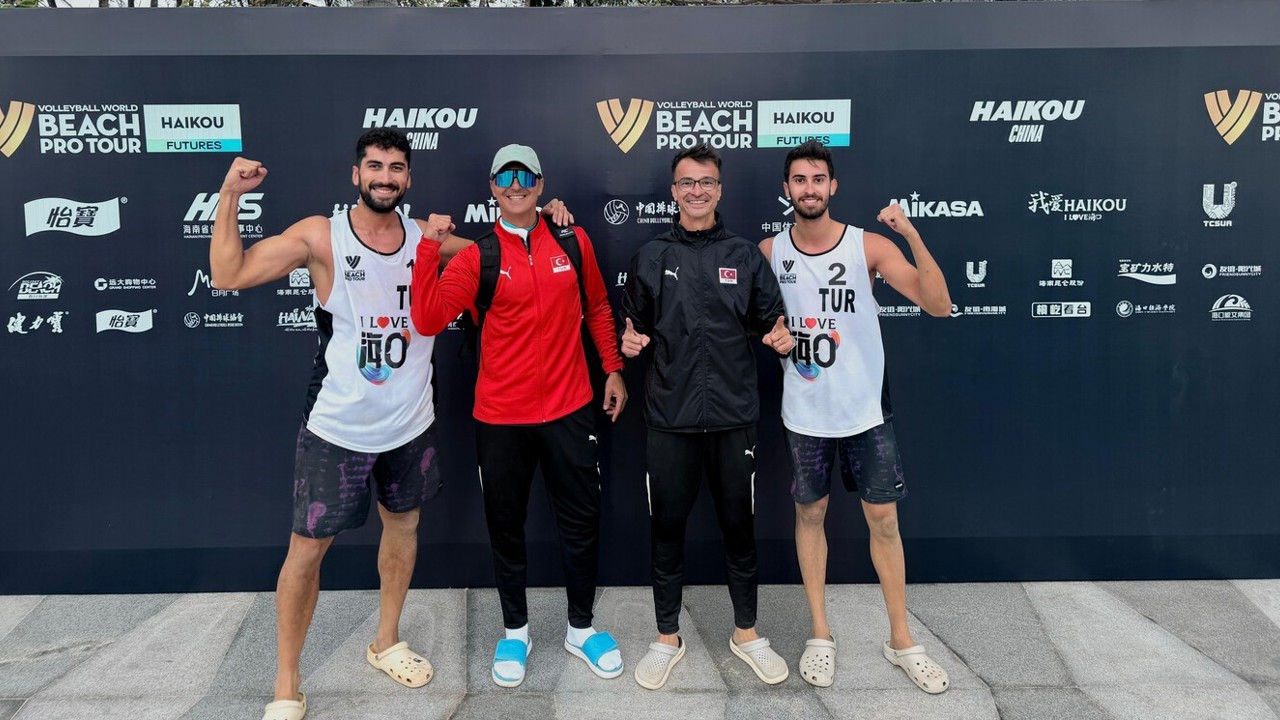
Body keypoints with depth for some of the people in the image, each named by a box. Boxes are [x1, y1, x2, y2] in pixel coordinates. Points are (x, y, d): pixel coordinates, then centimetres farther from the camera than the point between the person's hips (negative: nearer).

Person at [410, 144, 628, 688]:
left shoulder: (573, 241, 3)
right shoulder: (477, 255, -5)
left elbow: (597, 307, 15)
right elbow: (428, 321, -16)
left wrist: (613, 368, 13)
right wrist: (428, 249, -22)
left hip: (568, 410, 2)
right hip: (500, 417, -1)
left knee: (582, 521, 10)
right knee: (506, 526, 13)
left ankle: (581, 627, 31)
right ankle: (515, 631, 33)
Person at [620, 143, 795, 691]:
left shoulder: (746, 256, 5)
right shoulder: (649, 259, 5)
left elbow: (769, 320, 7)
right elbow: (633, 327, 10)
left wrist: (780, 336, -14)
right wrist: (629, 342, -11)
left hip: (733, 416, 0)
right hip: (669, 418, 0)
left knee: (738, 525, 11)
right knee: (666, 527, 9)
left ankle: (746, 633, 30)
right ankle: (667, 638, 26)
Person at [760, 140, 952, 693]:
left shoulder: (869, 245, -9)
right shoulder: (769, 252, -3)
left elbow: (939, 306, -17)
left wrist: (912, 235, -28)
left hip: (865, 410, -1)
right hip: (803, 413, 1)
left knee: (883, 520, 6)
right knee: (809, 515, 11)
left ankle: (901, 640, 24)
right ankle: (820, 634, 27)